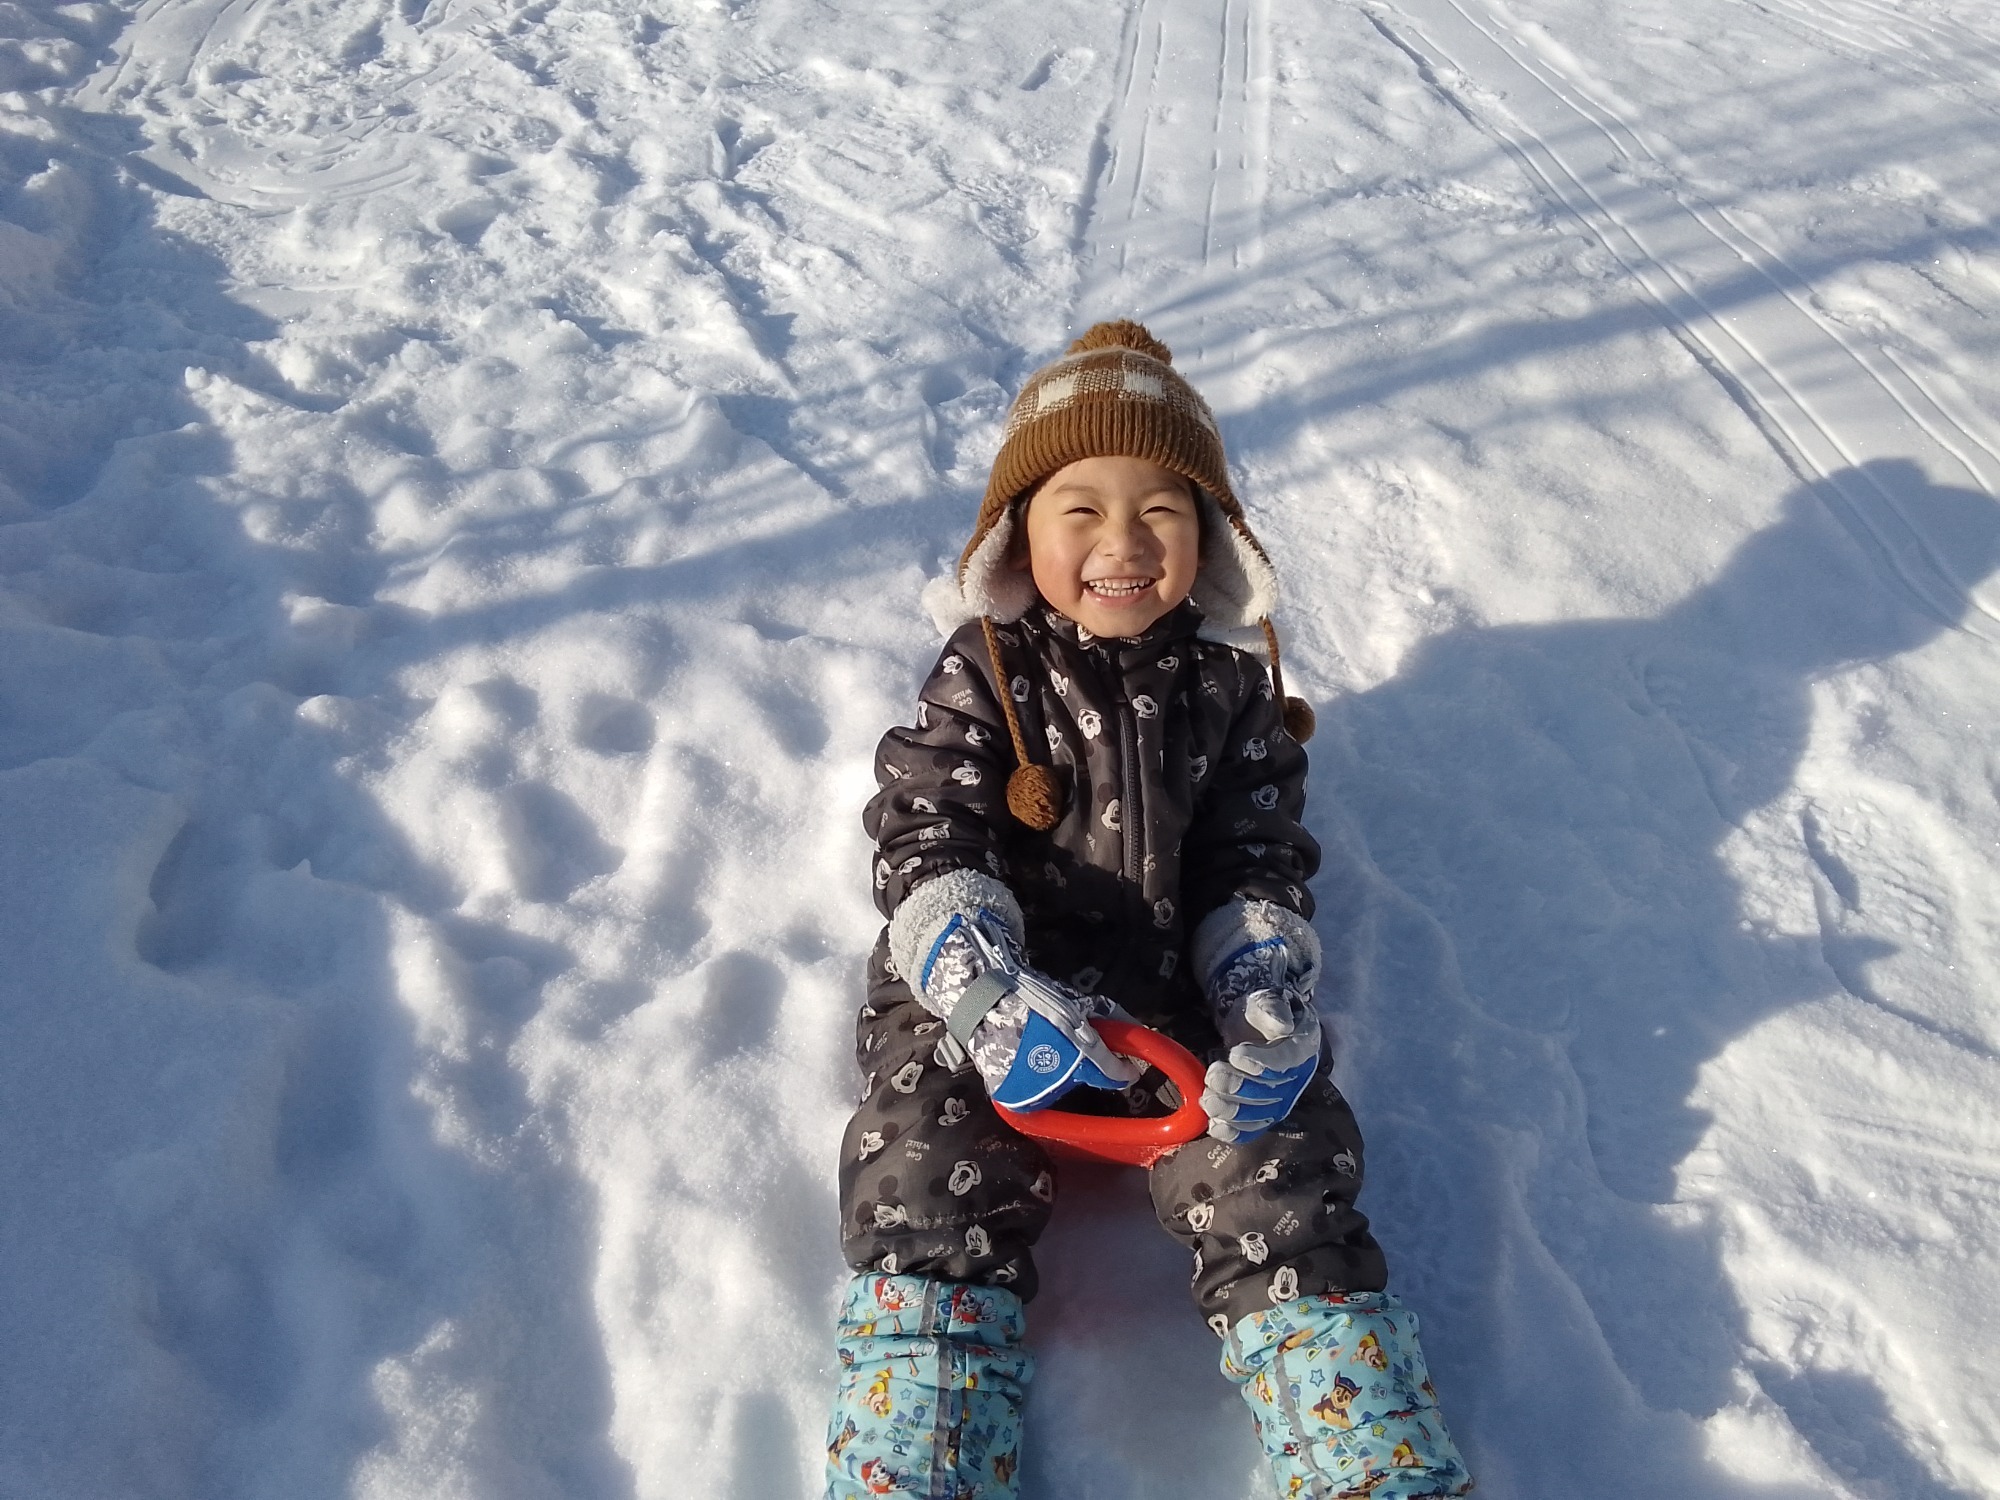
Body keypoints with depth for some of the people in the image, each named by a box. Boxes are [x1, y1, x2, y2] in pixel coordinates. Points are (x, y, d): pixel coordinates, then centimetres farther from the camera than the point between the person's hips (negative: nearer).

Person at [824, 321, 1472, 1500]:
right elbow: (923, 845, -8)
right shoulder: (981, 675, 2)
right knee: (930, 1188, -19)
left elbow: (1258, 865, 7)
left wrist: (1273, 1017, -12)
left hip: (1183, 995, 1)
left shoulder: (1232, 685, 8)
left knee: (1278, 1182, -16)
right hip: (993, 999, -1)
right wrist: (987, 993, -27)